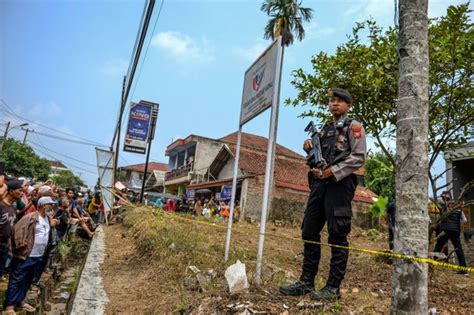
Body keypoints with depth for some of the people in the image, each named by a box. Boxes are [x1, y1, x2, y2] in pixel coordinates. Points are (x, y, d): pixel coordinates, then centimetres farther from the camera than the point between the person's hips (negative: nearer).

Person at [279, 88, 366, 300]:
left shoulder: (354, 127, 3)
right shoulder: (325, 128, 23)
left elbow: (358, 157, -8)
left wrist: (333, 171, -17)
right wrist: (309, 149, 4)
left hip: (340, 184, -7)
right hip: (319, 183, 7)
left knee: (337, 236, -3)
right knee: (309, 232, 6)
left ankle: (333, 287, 6)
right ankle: (306, 282, 15)